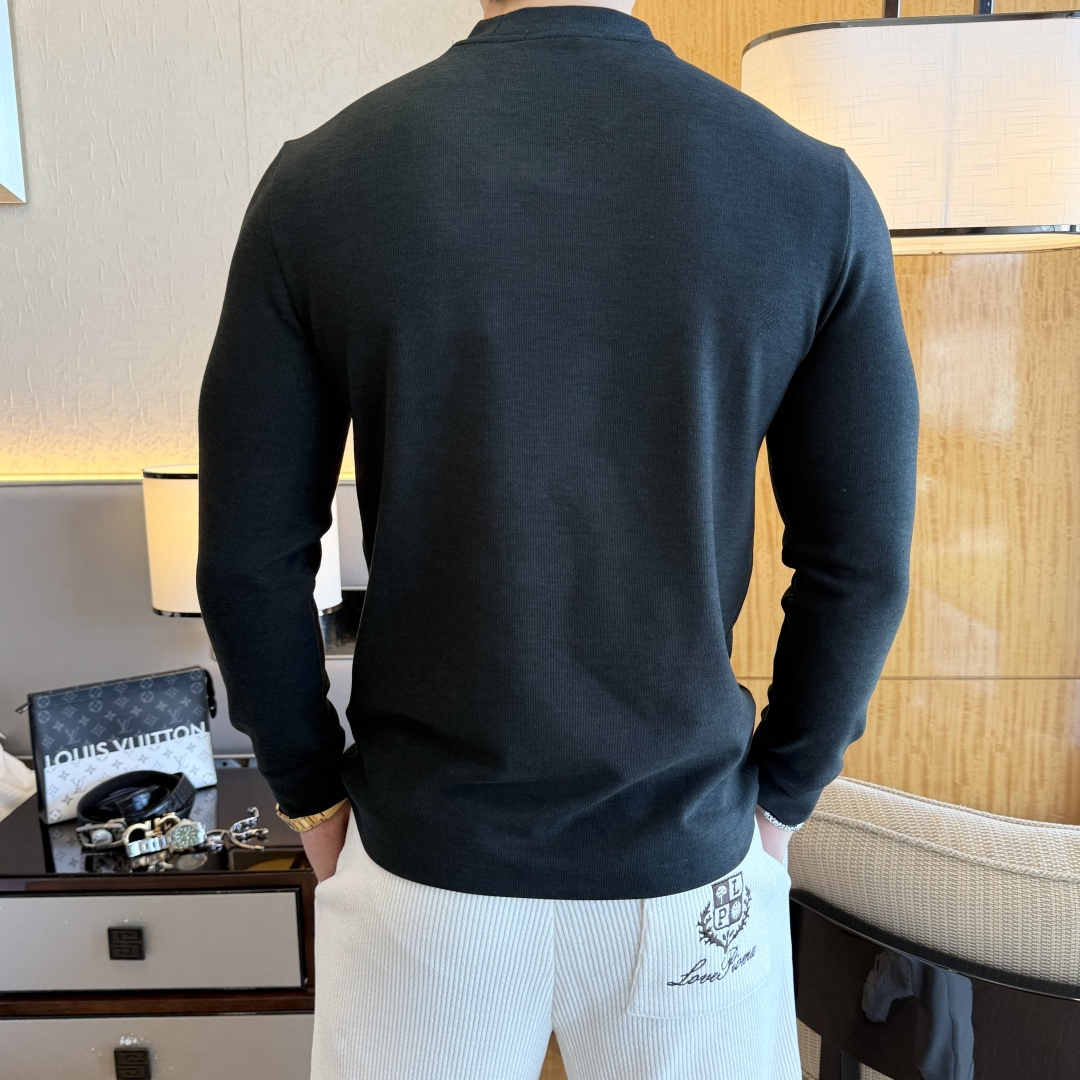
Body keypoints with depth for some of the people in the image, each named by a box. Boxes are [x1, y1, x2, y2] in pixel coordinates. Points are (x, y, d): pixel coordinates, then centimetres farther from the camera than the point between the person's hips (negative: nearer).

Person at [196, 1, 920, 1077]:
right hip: (688, 862, 1)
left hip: (421, 853, 1)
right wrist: (780, 793, 9)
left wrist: (312, 792, 7)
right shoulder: (814, 191, -8)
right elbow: (859, 564, -5)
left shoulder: (316, 182, -9)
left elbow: (250, 560, -7)